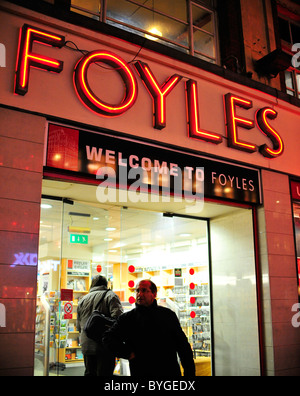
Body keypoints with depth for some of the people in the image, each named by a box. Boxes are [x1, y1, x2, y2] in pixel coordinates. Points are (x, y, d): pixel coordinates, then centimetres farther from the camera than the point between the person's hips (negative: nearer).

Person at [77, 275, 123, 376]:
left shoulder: (82, 300, 16)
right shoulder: (110, 296, -1)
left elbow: (79, 327, 20)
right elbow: (118, 317, -16)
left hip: (86, 346, 5)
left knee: (89, 372, 16)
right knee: (105, 373, -1)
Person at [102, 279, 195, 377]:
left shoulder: (168, 315, 5)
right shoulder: (126, 318, 3)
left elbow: (183, 345, 8)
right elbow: (107, 338, 3)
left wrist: (189, 372, 3)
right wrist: (127, 353, -9)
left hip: (170, 372, 1)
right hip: (140, 373, 0)